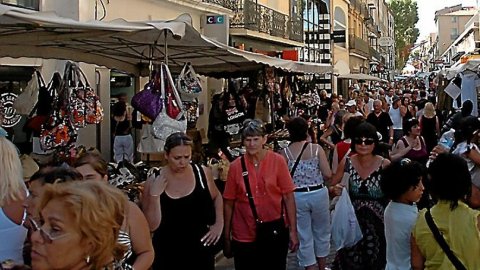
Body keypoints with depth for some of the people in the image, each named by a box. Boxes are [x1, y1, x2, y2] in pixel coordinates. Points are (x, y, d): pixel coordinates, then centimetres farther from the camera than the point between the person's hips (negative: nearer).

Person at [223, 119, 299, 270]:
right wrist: (226, 238, 3)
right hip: (244, 237, 0)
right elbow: (228, 203, 1)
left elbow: (288, 196, -3)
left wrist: (293, 231, -6)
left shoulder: (278, 161, -6)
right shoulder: (235, 166, -4)